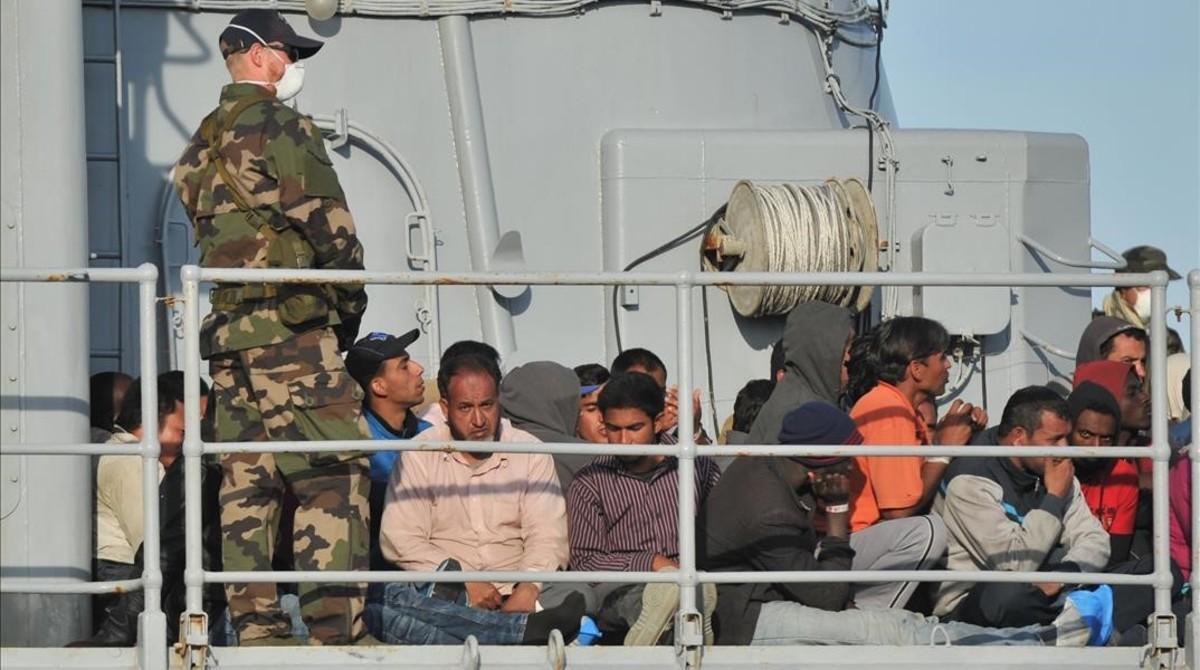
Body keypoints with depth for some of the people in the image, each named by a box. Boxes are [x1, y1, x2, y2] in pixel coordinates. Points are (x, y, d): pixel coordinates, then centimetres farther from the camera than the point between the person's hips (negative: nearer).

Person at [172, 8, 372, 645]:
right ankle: (337, 627, -15)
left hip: (226, 330, 8)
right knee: (333, 475, -8)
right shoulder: (281, 126, -6)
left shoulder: (200, 145, 19)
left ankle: (256, 626, 5)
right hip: (293, 327, -8)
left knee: (245, 478, 7)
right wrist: (351, 305, 4)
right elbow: (328, 223, -10)